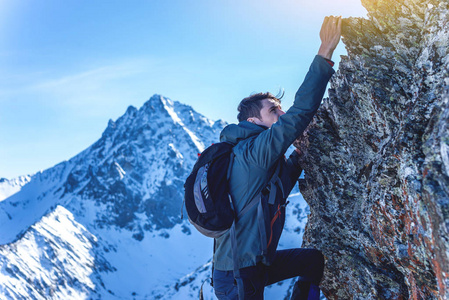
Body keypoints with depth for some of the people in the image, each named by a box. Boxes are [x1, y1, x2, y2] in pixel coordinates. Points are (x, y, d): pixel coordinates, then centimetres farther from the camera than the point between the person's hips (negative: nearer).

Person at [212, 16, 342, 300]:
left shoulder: (255, 156, 10)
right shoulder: (254, 151, -19)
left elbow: (280, 187, 26)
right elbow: (301, 110, -27)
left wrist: (301, 153, 17)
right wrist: (325, 53, -24)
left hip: (257, 263, 10)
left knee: (315, 258, 19)